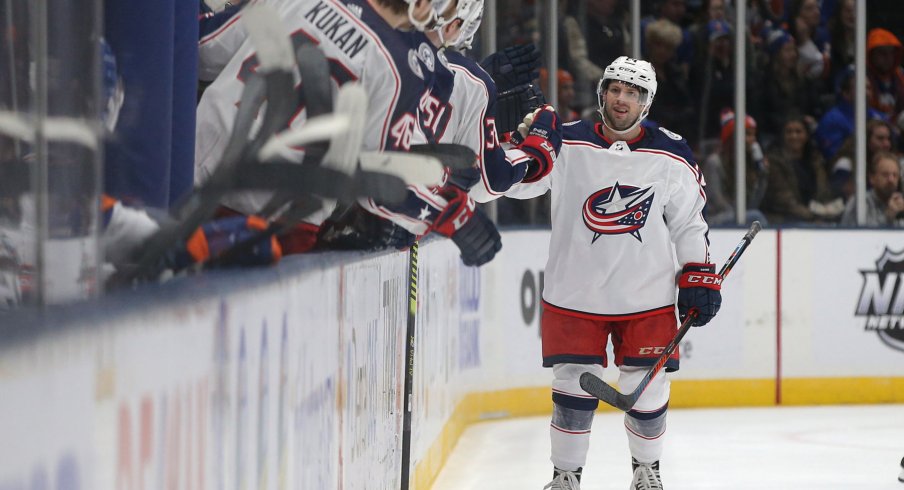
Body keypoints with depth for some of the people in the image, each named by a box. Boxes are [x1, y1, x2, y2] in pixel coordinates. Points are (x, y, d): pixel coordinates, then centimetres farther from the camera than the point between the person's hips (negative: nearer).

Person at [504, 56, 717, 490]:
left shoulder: (671, 156, 1)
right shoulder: (568, 145, -3)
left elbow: (689, 221, 8)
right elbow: (516, 182, -9)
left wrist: (698, 276, 2)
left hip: (647, 299, 1)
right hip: (574, 295, -1)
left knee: (647, 391, 5)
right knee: (574, 389, 1)